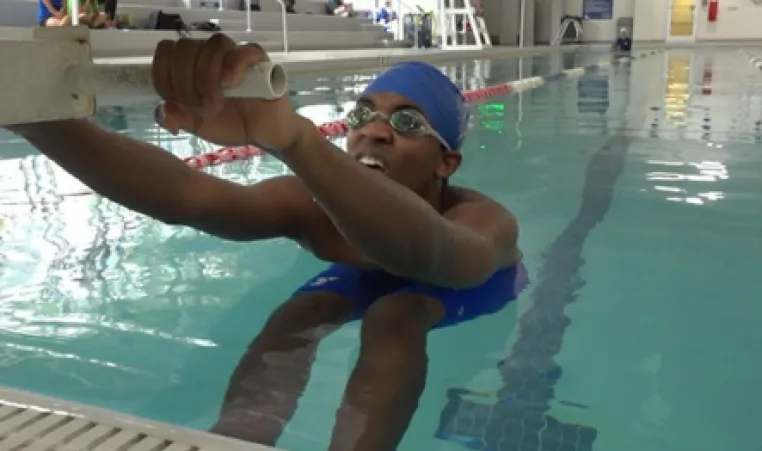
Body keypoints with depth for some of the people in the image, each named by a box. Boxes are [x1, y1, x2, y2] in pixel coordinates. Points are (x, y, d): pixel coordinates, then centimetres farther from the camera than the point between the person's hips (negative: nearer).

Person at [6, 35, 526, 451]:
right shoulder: (316, 205, -28)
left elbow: (426, 252, -66)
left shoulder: (485, 221, -39)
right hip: (372, 281, 4)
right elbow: (184, 196, -44)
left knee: (396, 317, -37)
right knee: (299, 313, -30)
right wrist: (37, 116, -61)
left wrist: (291, 135, -85)